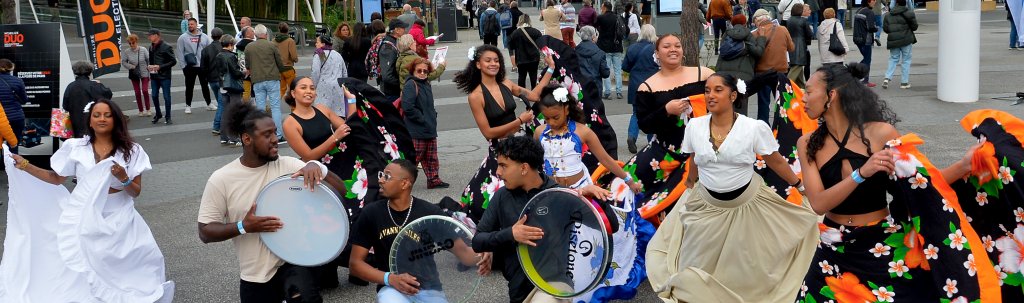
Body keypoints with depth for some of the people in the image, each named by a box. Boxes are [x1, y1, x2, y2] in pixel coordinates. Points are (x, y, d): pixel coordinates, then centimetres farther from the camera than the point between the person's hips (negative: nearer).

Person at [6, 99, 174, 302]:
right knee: (80, 273, -3)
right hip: (82, 219, 1)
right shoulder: (75, 147, 5)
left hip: (117, 220, -1)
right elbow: (56, 179, 14)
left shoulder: (131, 150, 2)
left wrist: (124, 179, -18)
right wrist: (25, 166, 8)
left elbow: (136, 192, 1)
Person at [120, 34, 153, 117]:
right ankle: (141, 110, 16)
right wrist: (131, 66, -14)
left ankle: (148, 109, 5)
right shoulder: (127, 51, -8)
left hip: (144, 74, -2)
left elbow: (149, 60, -5)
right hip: (134, 74, 2)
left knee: (145, 90, -11)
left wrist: (149, 69, -9)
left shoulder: (143, 50, -11)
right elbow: (123, 62, 1)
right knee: (137, 92, 6)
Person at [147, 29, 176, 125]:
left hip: (165, 77, -6)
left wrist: (160, 67, -17)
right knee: (154, 96, 8)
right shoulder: (151, 48, 9)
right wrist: (150, 67, -1)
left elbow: (173, 61, -11)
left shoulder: (166, 47, -9)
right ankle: (158, 114, 26)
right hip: (154, 76, 6)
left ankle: (168, 117, 9)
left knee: (166, 97, -1)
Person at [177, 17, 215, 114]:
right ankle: (188, 106, 13)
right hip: (190, 66, -2)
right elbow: (180, 52, -4)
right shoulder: (183, 37, -2)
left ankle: (209, 104, 23)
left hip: (203, 66, 2)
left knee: (205, 85, 12)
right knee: (189, 87, 4)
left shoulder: (204, 37, 4)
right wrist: (183, 65, -10)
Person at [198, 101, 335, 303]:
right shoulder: (221, 179, -7)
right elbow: (205, 232, -5)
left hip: (292, 261, -1)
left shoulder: (289, 165, -5)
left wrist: (316, 166, -25)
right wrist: (243, 227, -21)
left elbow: (340, 189, -7)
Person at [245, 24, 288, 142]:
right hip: (272, 79, -3)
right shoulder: (271, 46, -3)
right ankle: (278, 135, -4)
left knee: (260, 108, 7)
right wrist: (279, 72, 21)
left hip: (257, 81, 3)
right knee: (275, 107, 0)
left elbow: (247, 66, 12)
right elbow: (280, 63, 2)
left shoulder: (248, 47, 6)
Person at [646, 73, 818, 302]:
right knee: (699, 262, 14)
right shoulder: (694, 126, -10)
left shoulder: (755, 128, -18)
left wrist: (800, 186, 2)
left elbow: (776, 162, -5)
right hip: (707, 205, 2)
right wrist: (691, 183, 23)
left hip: (747, 204, -2)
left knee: (746, 266, 12)